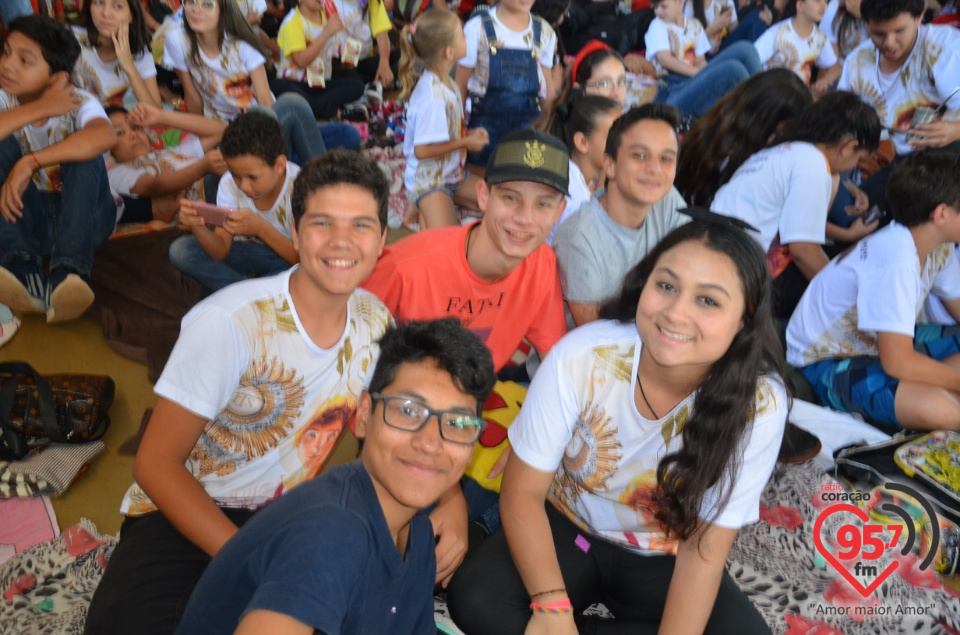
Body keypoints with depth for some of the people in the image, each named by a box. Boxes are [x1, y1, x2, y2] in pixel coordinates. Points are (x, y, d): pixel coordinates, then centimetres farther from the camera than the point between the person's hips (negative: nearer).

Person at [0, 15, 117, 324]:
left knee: (83, 151, -28)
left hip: (82, 217, -2)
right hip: (26, 219, 3)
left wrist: (30, 163, -44)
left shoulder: (79, 103, -14)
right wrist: (39, 108, -28)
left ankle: (67, 274, -40)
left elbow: (105, 136, -40)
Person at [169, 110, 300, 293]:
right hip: (252, 252, 5)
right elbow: (220, 252, -14)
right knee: (181, 250, -13)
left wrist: (261, 229, -38)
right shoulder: (230, 184, -12)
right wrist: (197, 226, -34)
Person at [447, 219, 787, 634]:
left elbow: (704, 549, -16)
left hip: (663, 560, 2)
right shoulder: (581, 357, -26)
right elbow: (523, 492, -16)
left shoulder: (760, 404, -24)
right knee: (474, 602, -27)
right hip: (567, 527, -1)